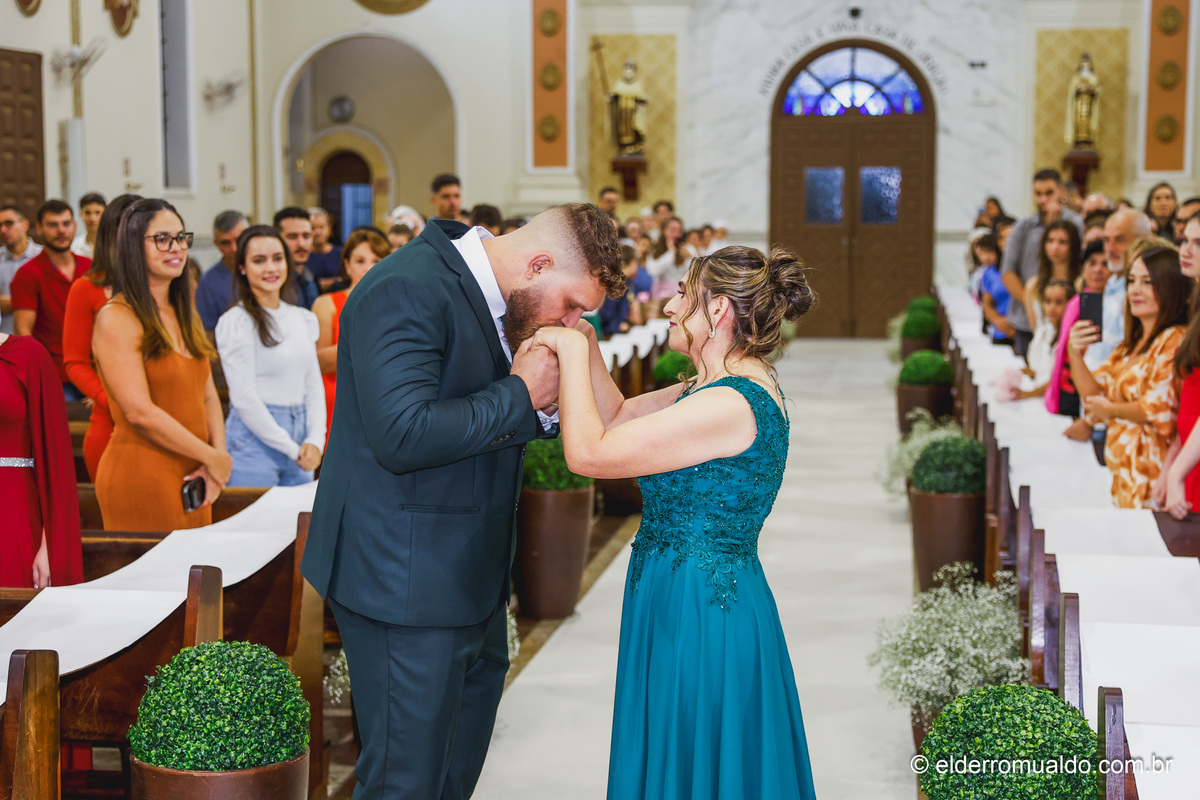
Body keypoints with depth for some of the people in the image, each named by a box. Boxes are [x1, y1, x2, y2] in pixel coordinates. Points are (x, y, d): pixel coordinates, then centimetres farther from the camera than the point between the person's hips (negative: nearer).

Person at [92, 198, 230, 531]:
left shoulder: (185, 314, 16)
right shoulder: (116, 319, -10)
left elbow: (208, 395, 13)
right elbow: (139, 411, -17)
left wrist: (219, 456, -5)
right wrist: (212, 457, -12)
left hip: (191, 479, 7)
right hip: (140, 476, -7)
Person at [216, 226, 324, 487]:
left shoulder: (304, 319, 12)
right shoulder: (235, 322, -7)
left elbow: (314, 386, 13)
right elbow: (244, 398, -11)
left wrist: (315, 441, -2)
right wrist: (292, 449, -10)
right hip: (255, 437, -6)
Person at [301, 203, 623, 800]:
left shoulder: (496, 299, 11)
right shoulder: (407, 291, -21)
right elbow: (404, 437, -31)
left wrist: (546, 404, -3)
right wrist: (520, 392, -20)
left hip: (469, 577, 10)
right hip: (406, 578, -10)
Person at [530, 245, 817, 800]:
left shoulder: (730, 404, -24)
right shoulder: (732, 386, 8)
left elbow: (587, 453, -22)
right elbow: (618, 415, 15)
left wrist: (572, 349, -12)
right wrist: (583, 344, 3)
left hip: (697, 620, -10)